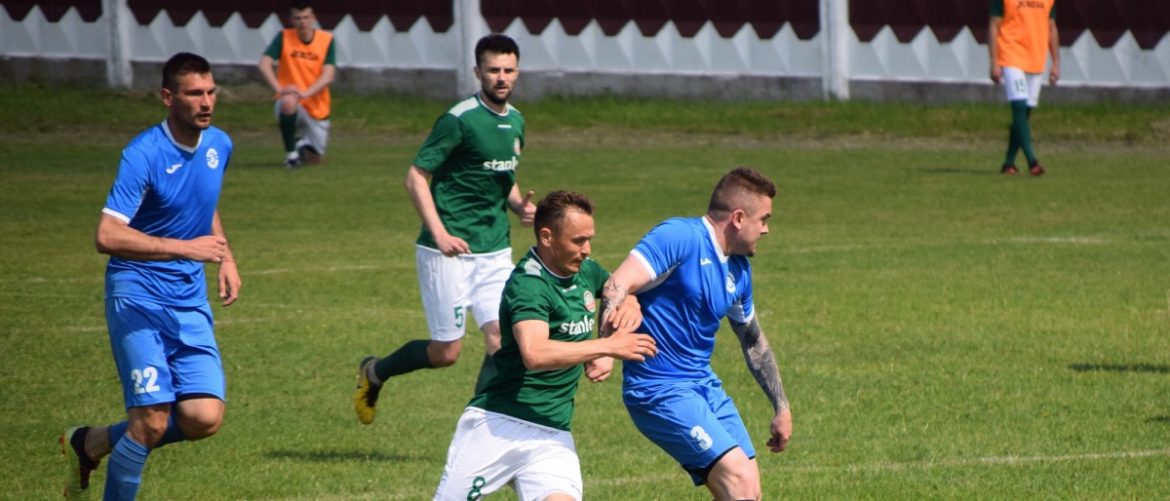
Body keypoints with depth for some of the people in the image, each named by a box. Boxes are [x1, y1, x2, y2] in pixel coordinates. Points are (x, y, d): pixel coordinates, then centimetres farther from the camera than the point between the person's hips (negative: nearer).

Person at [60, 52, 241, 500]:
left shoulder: (219, 145, 6)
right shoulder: (143, 155, -16)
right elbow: (108, 235, -25)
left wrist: (225, 257, 14)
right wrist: (186, 248, -25)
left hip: (190, 301, 6)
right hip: (137, 297, -6)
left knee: (204, 418, -5)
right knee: (152, 421, -15)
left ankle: (91, 444, 17)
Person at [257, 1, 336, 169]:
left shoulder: (327, 40, -6)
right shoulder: (284, 37, -7)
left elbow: (328, 76, -14)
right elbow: (264, 64, -16)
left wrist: (305, 93, -30)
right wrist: (279, 89, -32)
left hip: (317, 109, 2)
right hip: (292, 105, -2)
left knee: (313, 159, 6)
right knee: (288, 101, -39)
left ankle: (302, 142, 44)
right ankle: (291, 152, -18)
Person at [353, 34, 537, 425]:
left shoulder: (515, 121, 10)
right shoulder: (459, 120, -13)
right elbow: (416, 177, -12)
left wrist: (520, 206, 3)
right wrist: (440, 234, -22)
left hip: (496, 250, 6)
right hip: (451, 251, -6)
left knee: (502, 339, -7)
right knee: (446, 352, -1)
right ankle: (374, 373, 25)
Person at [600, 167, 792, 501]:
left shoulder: (739, 269, 11)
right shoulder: (681, 237, -15)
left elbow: (754, 341, 25)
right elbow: (617, 287, -26)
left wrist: (781, 408, 28)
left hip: (706, 385, 9)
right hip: (660, 390, -9)